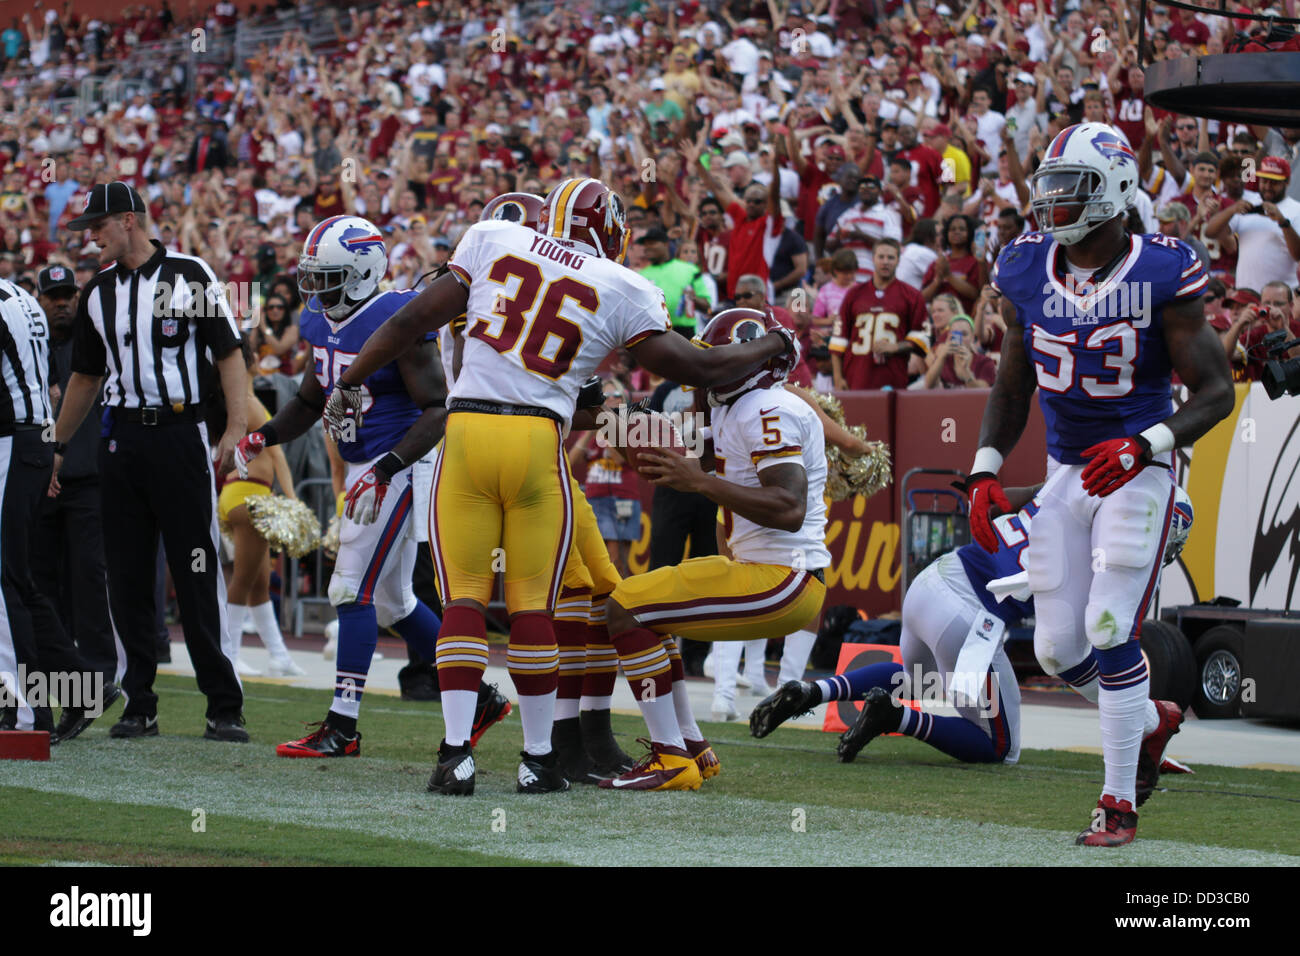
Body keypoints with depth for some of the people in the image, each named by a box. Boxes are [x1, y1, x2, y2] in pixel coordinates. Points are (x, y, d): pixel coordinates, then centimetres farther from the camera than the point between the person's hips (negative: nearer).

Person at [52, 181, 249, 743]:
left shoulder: (189, 275, -1)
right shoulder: (98, 293, 13)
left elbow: (228, 353, -2)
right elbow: (85, 377, 22)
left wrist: (235, 428, -13)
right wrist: (56, 447, 21)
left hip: (181, 434, -5)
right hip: (121, 438, 5)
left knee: (199, 575, -6)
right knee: (127, 578, 4)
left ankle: (225, 708, -3)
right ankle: (139, 706, 10)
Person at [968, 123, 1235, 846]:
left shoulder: (1160, 276, -15)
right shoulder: (1028, 275, -1)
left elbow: (1217, 392, -12)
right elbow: (1013, 388, 12)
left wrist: (1144, 446, -27)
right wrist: (985, 472, 0)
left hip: (1137, 471, -5)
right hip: (1066, 474, 5)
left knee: (1112, 636, -14)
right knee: (1058, 650, 1)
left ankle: (1121, 806, -4)